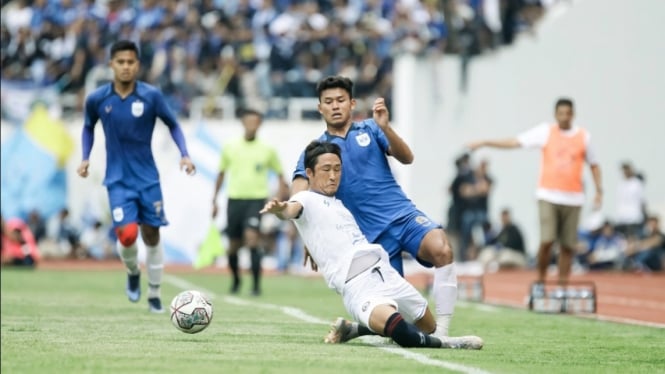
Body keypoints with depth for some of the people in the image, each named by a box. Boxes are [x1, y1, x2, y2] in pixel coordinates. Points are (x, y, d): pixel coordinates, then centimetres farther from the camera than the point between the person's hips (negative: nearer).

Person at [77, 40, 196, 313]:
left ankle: (154, 294, 21)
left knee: (151, 235, 5)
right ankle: (133, 273, 18)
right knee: (127, 235, -15)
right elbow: (88, 127, 14)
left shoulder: (151, 96, -8)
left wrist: (185, 155, -9)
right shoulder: (97, 99, -5)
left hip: (147, 178, 1)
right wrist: (85, 158, 1)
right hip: (118, 180, -1)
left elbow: (173, 125, 4)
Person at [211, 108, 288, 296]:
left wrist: (282, 184, -8)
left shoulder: (267, 150, 3)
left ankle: (256, 284, -17)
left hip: (257, 198, -2)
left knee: (252, 236, -22)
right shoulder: (230, 147, 7)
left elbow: (279, 173, 12)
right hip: (235, 198, 2)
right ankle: (236, 280, 33)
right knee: (233, 245, 7)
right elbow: (221, 174, 16)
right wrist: (214, 200, 15)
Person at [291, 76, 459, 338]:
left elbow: (406, 158, 0)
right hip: (373, 234, 0)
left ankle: (441, 333, -27)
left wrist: (385, 128, -18)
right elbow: (299, 189, -6)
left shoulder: (369, 129, 11)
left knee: (441, 249, -29)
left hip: (403, 215, 0)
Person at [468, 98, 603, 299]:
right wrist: (485, 143, -4)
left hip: (573, 198, 1)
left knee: (568, 245, 0)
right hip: (548, 196, -1)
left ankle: (563, 286, 8)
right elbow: (515, 142, 1)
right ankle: (540, 281, 3)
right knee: (546, 240, -14)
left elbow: (594, 165, 15)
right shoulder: (545, 132, 3)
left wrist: (599, 190, 5)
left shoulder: (584, 137, 7)